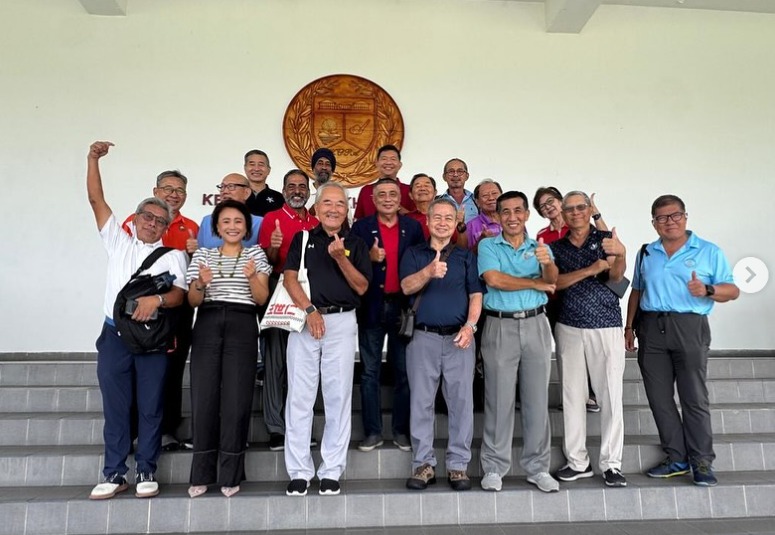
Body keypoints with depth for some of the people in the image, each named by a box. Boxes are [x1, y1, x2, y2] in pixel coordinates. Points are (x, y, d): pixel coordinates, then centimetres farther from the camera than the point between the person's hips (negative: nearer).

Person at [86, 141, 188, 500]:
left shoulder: (172, 255, 9)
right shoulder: (118, 241, 15)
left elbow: (178, 295, -4)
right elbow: (96, 200, 11)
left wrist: (156, 299, -25)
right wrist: (93, 159, 3)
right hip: (114, 334, 2)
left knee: (150, 406, 2)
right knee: (115, 407, 5)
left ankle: (146, 472, 13)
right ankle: (114, 474, 15)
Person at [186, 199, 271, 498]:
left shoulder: (255, 253, 11)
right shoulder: (203, 254, 14)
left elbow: (262, 298, 2)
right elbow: (192, 301, 8)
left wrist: (252, 277, -17)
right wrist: (201, 284, -13)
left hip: (242, 327, -1)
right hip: (207, 326, 2)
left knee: (236, 400, -4)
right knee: (203, 398, -1)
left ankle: (230, 474, 6)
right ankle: (202, 474, 11)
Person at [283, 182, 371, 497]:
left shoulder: (355, 244, 11)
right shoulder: (302, 238, 12)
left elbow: (362, 287, 3)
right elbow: (289, 278, 0)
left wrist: (340, 257, -10)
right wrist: (309, 310, -13)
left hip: (342, 322, 0)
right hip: (304, 319, 0)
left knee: (338, 397, 2)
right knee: (299, 397, 1)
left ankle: (332, 471, 13)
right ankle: (299, 471, 11)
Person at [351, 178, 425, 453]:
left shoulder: (413, 227, 6)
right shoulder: (361, 227, 3)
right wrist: (369, 258, -16)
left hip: (403, 307, 1)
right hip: (372, 307, 0)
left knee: (404, 372, 7)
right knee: (370, 372, 6)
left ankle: (402, 431, 19)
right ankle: (372, 432, 17)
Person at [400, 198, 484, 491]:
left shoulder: (466, 256, 12)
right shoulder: (414, 254, 10)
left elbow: (476, 295, 6)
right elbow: (406, 287, -7)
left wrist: (470, 326, -10)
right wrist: (429, 272, -26)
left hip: (459, 337, 1)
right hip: (423, 336, 0)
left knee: (461, 401, 2)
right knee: (421, 402, 4)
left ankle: (458, 465, 14)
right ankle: (424, 464, 16)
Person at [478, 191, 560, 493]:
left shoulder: (540, 247, 11)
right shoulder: (488, 246, 5)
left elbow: (552, 279, -8)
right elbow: (493, 279, -13)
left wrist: (548, 263, -32)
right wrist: (537, 283, -5)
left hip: (536, 325, 3)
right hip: (500, 326, -2)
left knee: (537, 398, 7)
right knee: (499, 399, 2)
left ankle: (537, 467, 19)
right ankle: (494, 467, 13)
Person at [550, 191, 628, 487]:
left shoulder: (605, 239, 2)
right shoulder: (557, 246, 9)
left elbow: (616, 276, -13)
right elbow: (555, 281, -5)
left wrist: (621, 255, -35)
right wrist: (590, 270, -19)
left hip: (606, 326, -2)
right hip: (569, 327, 3)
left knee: (611, 395, -1)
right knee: (572, 395, 7)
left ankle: (611, 464, 9)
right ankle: (577, 461, 17)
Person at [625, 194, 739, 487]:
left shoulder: (709, 251, 3)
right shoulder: (646, 253, 14)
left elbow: (732, 290, 1)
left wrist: (707, 290, -19)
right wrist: (629, 326, 13)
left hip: (689, 328, -3)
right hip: (651, 329, 4)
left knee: (694, 398, -1)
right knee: (659, 398, 6)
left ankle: (702, 462, 12)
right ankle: (677, 458, 18)